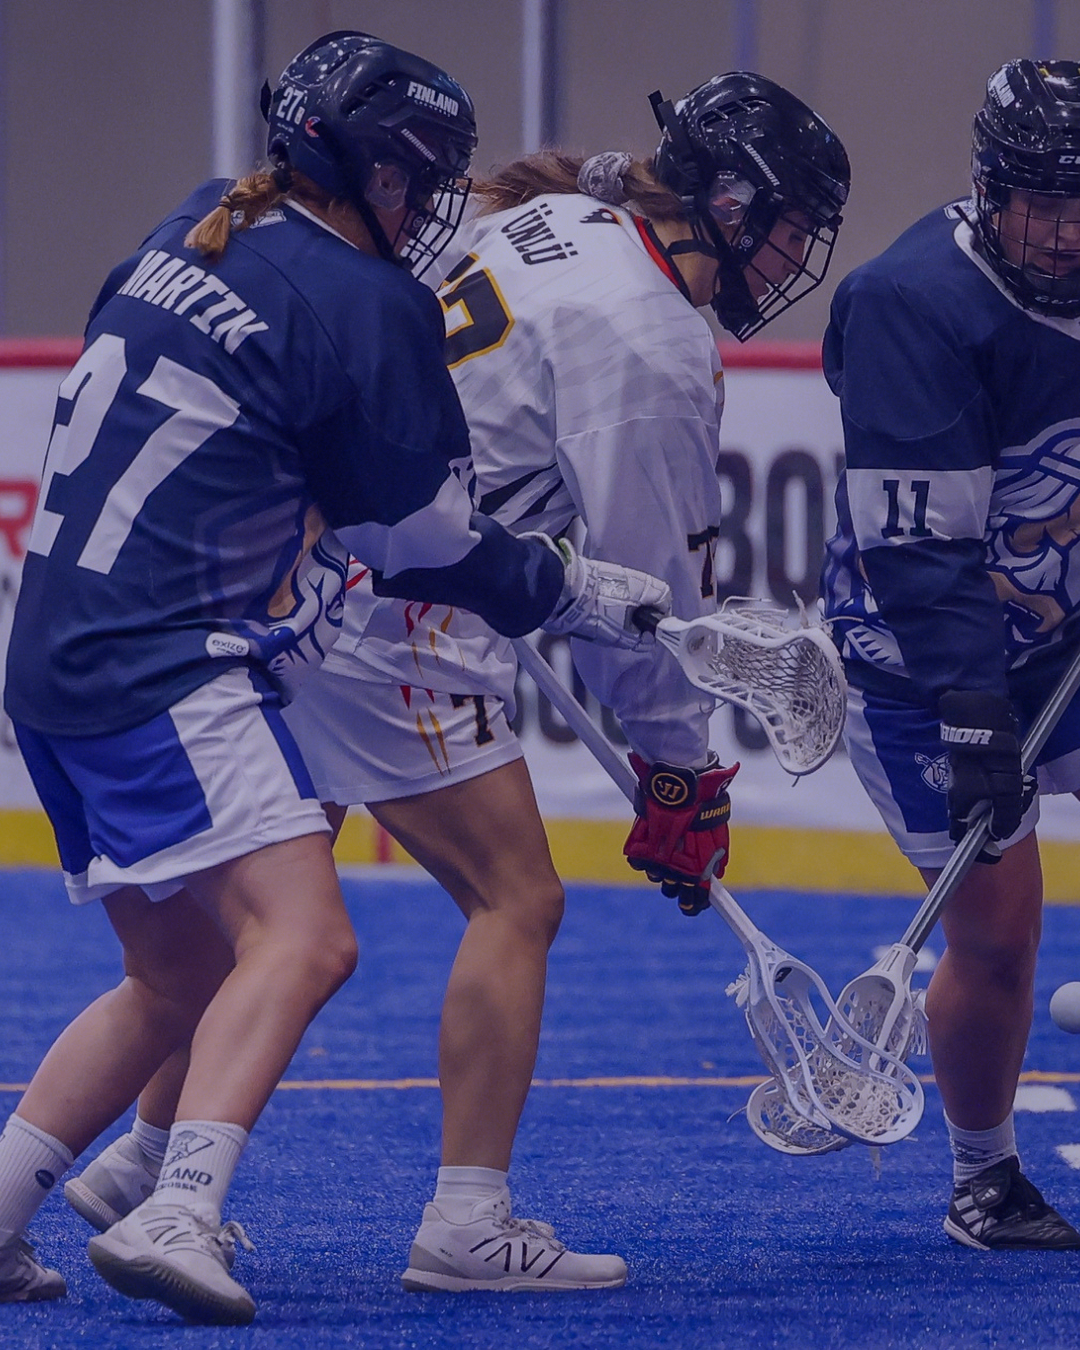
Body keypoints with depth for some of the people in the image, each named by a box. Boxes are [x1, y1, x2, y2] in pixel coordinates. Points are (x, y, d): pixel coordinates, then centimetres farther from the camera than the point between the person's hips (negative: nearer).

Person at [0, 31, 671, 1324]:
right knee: (303, 937, -19)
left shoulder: (196, 233, 13)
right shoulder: (366, 306, -10)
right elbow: (430, 542, -2)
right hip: (173, 672, -9)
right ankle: (175, 1215, -34)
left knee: (182, 978, 17)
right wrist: (594, 596, 12)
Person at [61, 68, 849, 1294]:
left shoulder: (552, 222, 14)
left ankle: (145, 1162, 30)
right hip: (384, 624, -9)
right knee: (517, 903, -4)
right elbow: (650, 580, -11)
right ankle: (466, 1225, -7)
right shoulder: (653, 341, -13)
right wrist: (681, 775, -2)